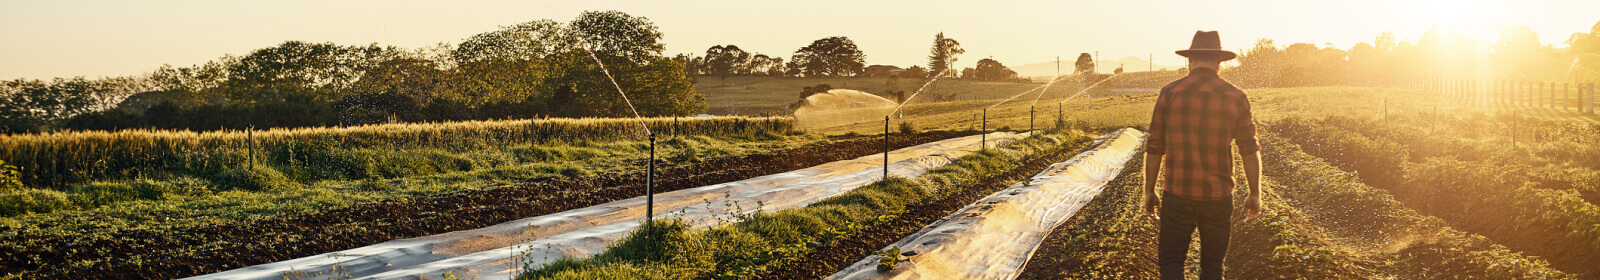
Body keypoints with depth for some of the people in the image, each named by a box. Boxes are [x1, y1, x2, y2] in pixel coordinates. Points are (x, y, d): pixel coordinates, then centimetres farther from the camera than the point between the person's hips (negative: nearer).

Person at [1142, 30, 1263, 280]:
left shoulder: (1170, 93, -4)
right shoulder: (1235, 97, -3)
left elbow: (1154, 148, -1)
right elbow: (1250, 151, -2)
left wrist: (1149, 191, 9)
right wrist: (1255, 194, 9)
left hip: (1177, 194, -1)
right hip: (1218, 196, 1)